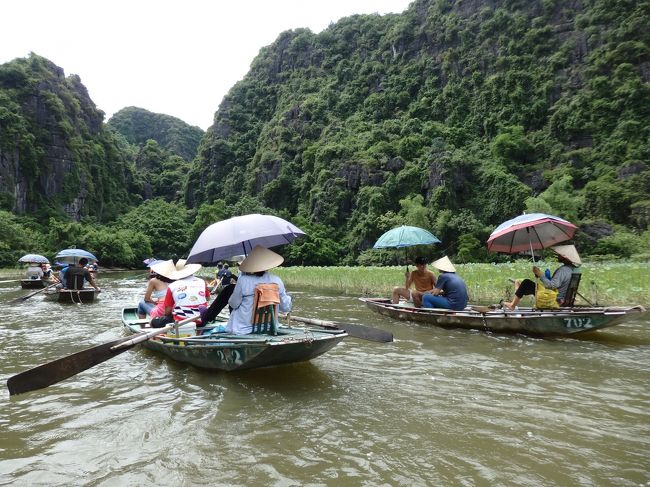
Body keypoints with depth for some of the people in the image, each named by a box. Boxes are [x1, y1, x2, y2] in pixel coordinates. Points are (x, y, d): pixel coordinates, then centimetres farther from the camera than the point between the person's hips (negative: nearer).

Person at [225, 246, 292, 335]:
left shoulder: (243, 280, -19)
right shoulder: (277, 281, -10)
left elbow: (233, 304, -5)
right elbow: (286, 308, -3)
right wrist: (288, 297, 19)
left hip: (243, 328, -4)